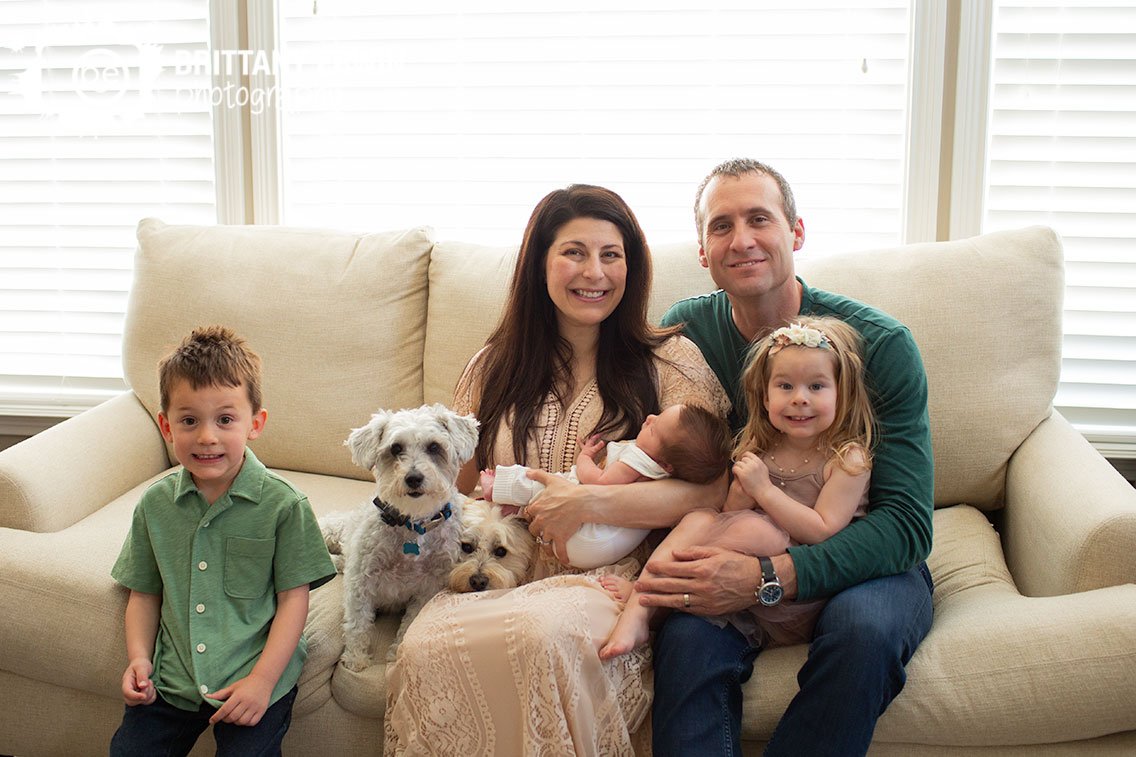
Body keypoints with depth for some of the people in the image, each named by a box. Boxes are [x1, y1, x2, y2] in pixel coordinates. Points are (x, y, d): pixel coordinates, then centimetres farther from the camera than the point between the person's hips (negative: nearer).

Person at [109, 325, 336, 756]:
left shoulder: (283, 505, -9)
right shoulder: (155, 505, 3)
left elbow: (293, 598, -8)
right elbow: (144, 593, 12)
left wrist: (261, 680, -14)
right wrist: (139, 659, -3)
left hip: (254, 676, -3)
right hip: (171, 680, 4)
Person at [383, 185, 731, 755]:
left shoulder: (669, 360, 6)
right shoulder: (494, 366, 16)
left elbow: (706, 487, -5)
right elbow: (459, 488, 18)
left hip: (610, 577, -2)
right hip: (501, 572, 3)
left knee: (546, 633, -37)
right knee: (426, 649, -31)